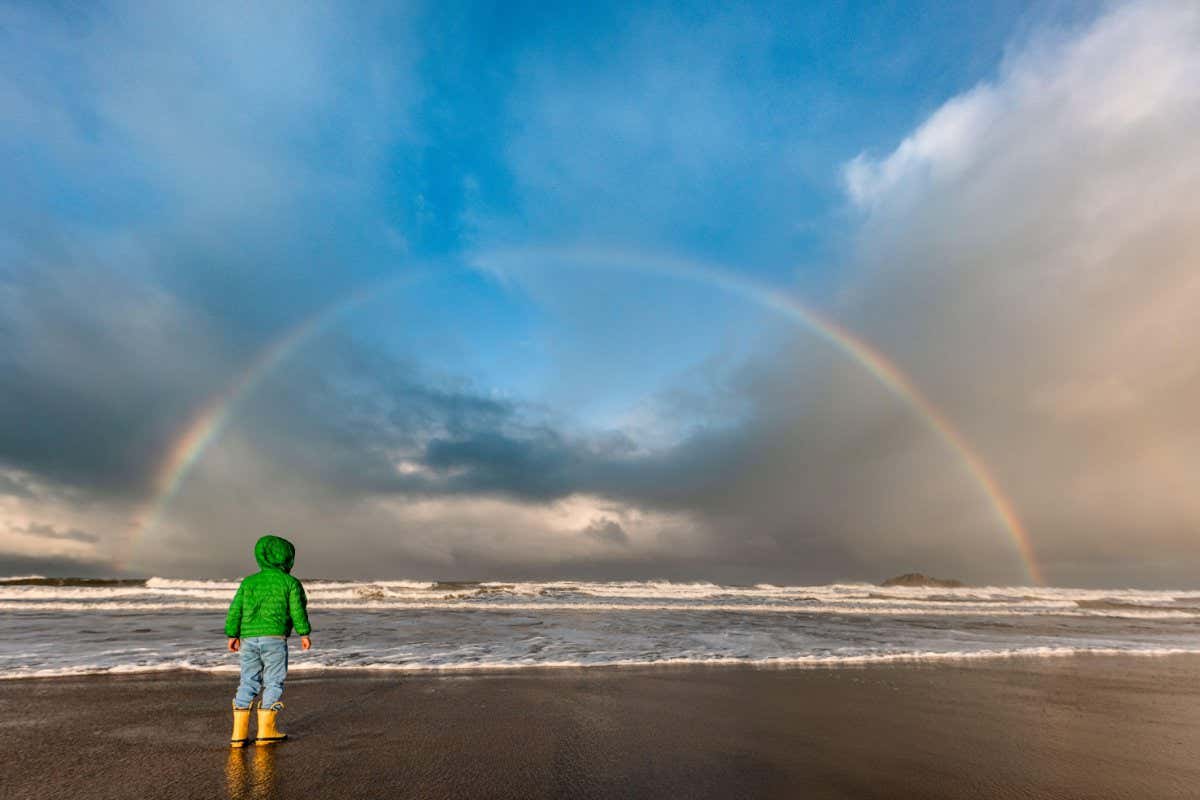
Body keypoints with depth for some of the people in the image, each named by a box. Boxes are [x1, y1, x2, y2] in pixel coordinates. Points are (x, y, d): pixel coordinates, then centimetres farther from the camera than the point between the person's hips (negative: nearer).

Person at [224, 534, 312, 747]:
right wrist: (304, 633, 5)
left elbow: (235, 610, 11)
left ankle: (239, 732, 13)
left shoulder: (248, 581, 12)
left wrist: (232, 635, 19)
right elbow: (297, 610, -3)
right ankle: (266, 731, 7)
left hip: (248, 638, 5)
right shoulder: (290, 582, -1)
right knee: (273, 682, 4)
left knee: (248, 682, 13)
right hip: (274, 638, -5)